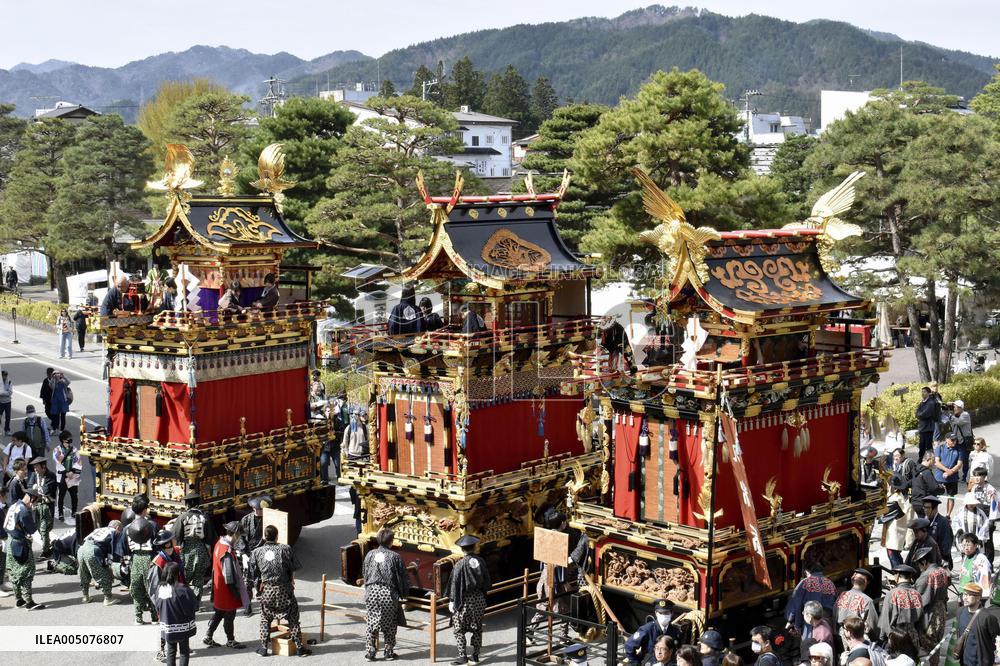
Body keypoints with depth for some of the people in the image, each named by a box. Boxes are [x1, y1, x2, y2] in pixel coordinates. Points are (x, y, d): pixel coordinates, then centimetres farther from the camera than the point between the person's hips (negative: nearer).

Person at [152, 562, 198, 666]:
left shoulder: (159, 587, -8)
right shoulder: (182, 589, -23)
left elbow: (156, 607, 3)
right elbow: (193, 607, -15)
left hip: (167, 627, 4)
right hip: (182, 627, -4)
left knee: (171, 651, 18)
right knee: (184, 651, 11)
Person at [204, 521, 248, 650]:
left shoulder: (219, 543, -1)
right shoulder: (227, 552, -30)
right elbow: (229, 576, -25)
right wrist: (236, 593, -16)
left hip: (219, 589, 9)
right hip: (227, 591, -9)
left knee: (219, 613, 21)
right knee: (229, 615, 9)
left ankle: (208, 637, 27)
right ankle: (230, 640, 24)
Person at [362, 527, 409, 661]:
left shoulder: (370, 554, 8)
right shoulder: (395, 556, -1)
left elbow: (364, 573, 15)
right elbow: (402, 577, 2)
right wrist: (404, 592, 17)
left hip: (371, 591, 2)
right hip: (389, 593, -2)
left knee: (371, 623, 7)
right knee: (390, 624, 11)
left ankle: (369, 652, 4)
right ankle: (389, 651, 15)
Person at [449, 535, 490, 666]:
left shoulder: (460, 564, -14)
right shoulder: (481, 562, -2)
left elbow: (455, 584, -12)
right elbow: (487, 582, 6)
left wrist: (452, 601, -4)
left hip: (464, 601, -4)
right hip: (479, 600, 4)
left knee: (459, 629, 4)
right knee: (477, 629, 14)